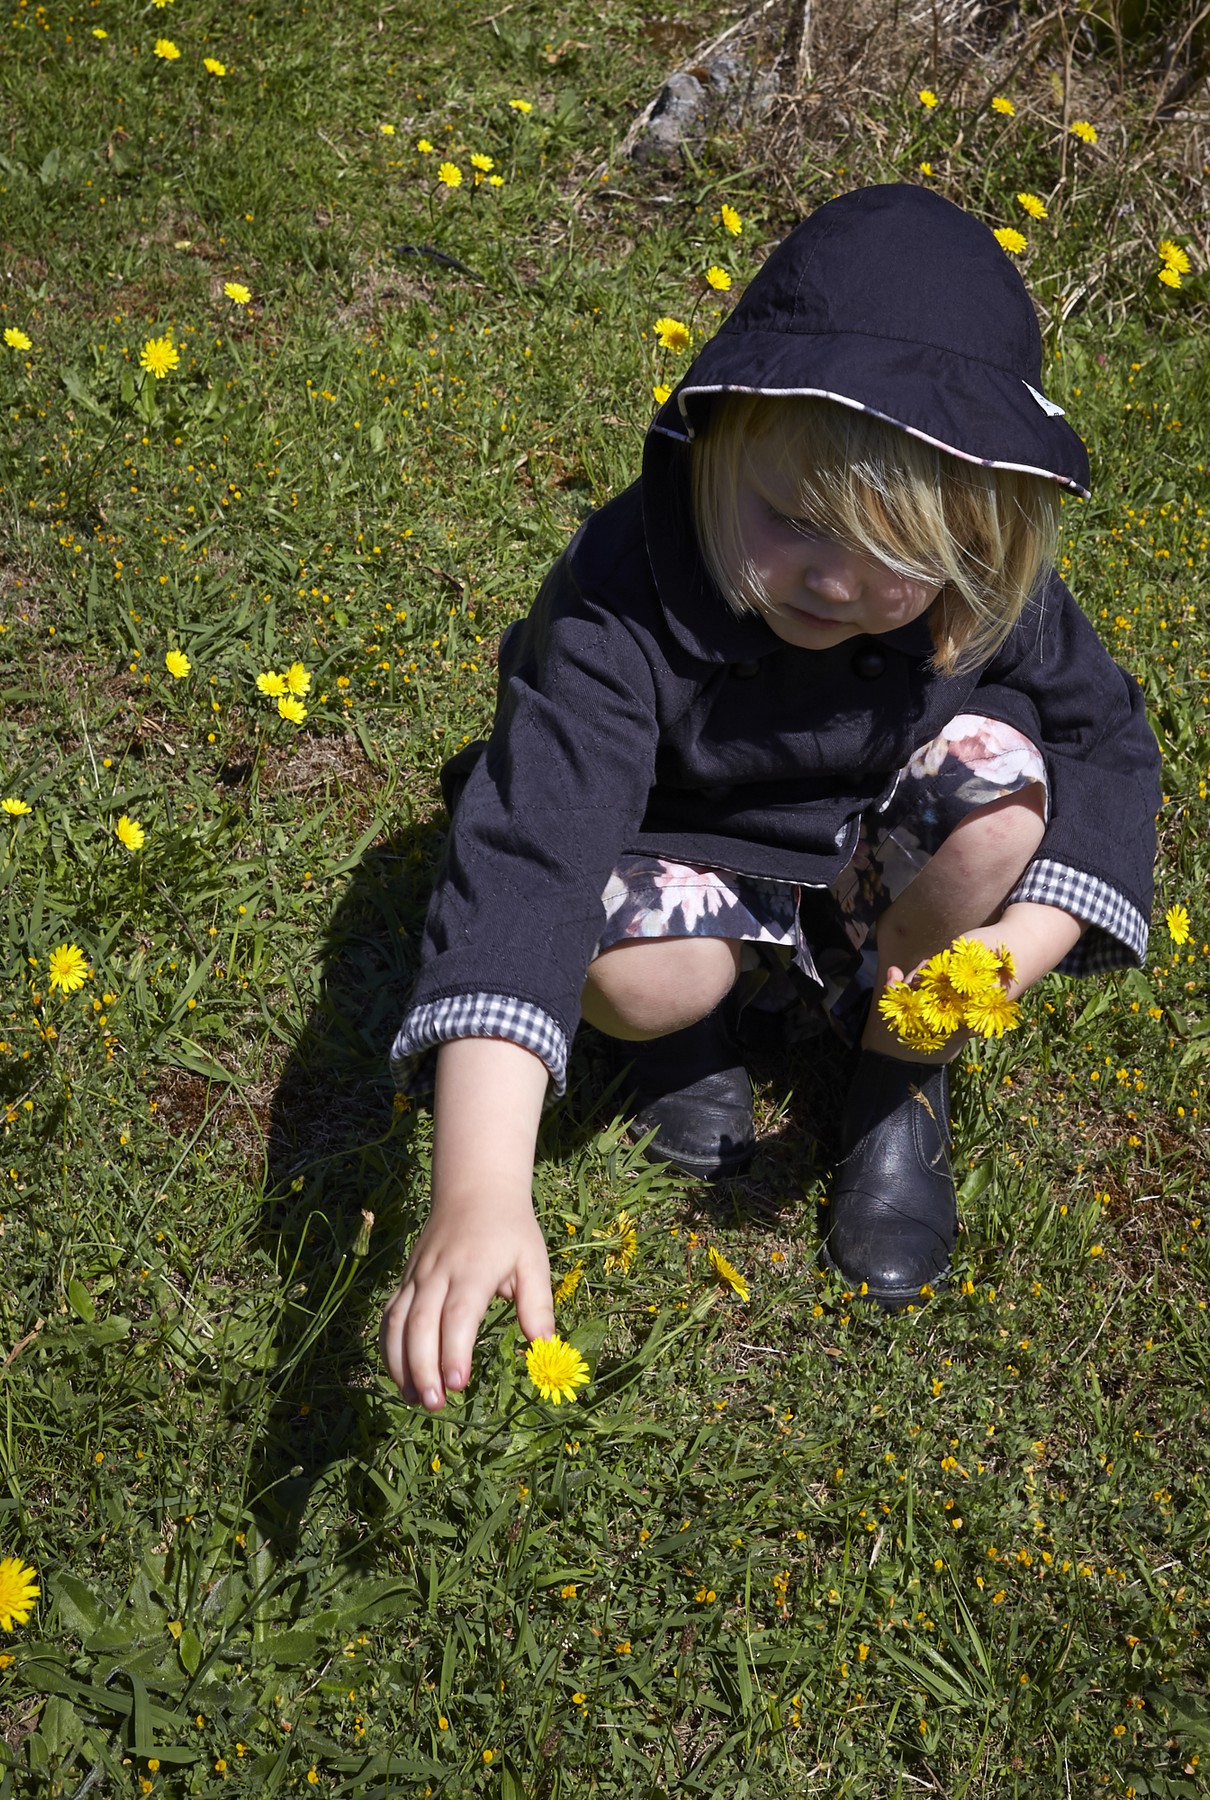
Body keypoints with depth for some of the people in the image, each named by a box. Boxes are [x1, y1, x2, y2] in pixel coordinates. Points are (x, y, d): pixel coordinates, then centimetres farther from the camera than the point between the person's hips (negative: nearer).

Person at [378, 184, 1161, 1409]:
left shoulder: (981, 594, -23)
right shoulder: (625, 603, -35)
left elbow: (1108, 743, -6)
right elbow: (528, 851, -46)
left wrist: (1024, 940, -26)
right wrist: (479, 1196, -56)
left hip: (874, 877, 3)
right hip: (703, 866, -2)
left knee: (997, 767, -27)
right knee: (631, 965, -35)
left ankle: (899, 1076, -1)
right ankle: (704, 1015, 6)